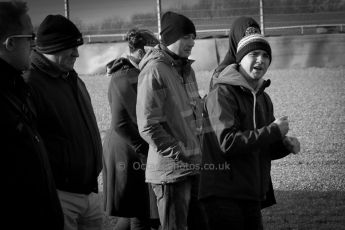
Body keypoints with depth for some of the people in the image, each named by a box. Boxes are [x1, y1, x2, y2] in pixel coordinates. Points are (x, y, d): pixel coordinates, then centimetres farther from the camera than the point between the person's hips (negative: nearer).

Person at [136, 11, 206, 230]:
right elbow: (148, 126, -19)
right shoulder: (154, 71, -15)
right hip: (171, 169, -9)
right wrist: (180, 154, -17)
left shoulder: (186, 70, 13)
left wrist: (199, 150, 12)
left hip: (195, 166, 9)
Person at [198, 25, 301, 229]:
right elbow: (228, 142, -22)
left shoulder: (263, 98, 15)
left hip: (252, 193, 8)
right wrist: (273, 130, -18)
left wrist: (285, 145, 1)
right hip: (223, 195, -8)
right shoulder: (222, 94, -11)